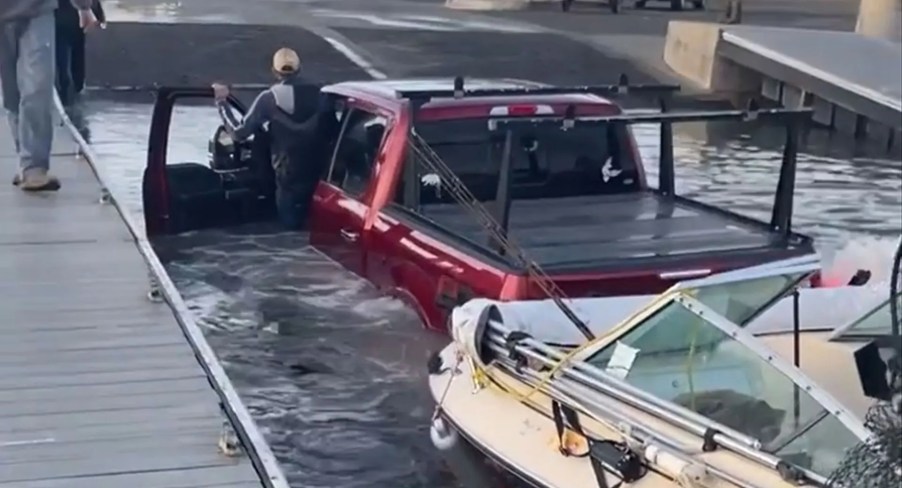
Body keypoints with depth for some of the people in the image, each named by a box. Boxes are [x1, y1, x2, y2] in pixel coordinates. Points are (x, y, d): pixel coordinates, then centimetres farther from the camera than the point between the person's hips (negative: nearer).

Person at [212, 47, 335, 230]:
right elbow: (332, 130, 9)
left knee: (292, 226, 12)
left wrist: (222, 102, 3)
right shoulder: (318, 94, 2)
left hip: (290, 177, -4)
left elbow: (239, 133, -7)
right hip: (319, 173, 4)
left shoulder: (270, 99, -8)